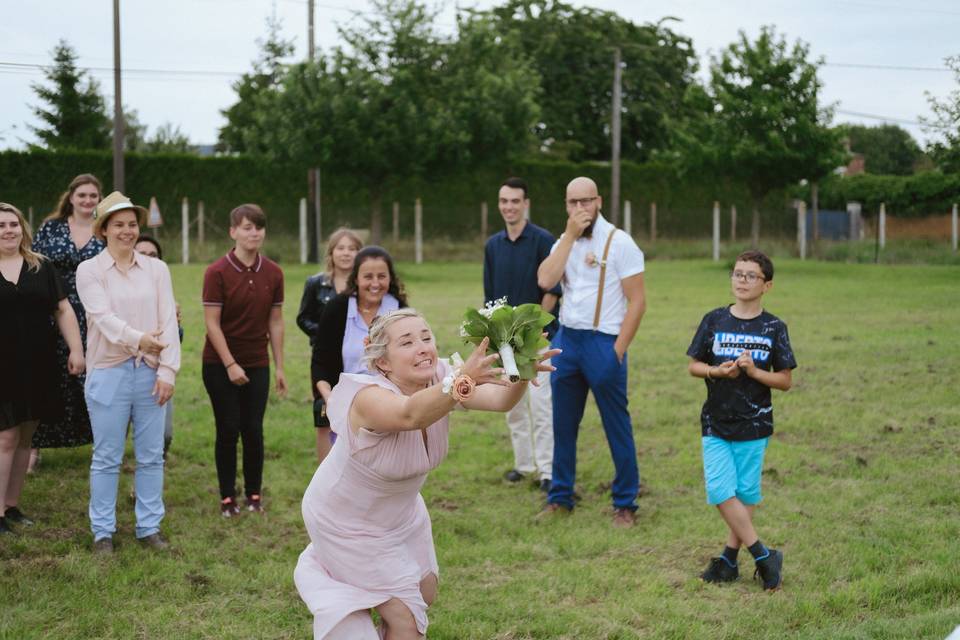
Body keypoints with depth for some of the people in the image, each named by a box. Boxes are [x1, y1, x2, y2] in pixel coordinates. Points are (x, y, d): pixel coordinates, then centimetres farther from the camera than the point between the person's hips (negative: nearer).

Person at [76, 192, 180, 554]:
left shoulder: (156, 269, 7)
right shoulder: (89, 271, 1)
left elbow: (169, 322, 1)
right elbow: (104, 317, -12)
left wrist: (167, 370, -9)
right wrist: (139, 339, -27)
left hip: (151, 373, 2)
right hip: (108, 373, -2)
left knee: (151, 456, 7)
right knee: (107, 458, 4)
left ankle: (149, 527, 18)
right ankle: (102, 531, 14)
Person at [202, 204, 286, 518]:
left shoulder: (273, 273, 2)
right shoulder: (217, 272, -10)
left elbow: (275, 321, 7)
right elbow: (212, 323, -11)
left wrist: (279, 366, 5)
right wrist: (230, 364, -15)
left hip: (257, 364, 3)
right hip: (220, 363, -3)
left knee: (253, 430, 2)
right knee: (228, 430, -1)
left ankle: (254, 493, 14)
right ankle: (227, 497, 9)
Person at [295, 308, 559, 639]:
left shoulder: (440, 378, -18)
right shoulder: (369, 397, -34)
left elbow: (499, 398, -36)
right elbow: (410, 414, -58)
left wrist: (521, 373, -59)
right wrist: (462, 381, -75)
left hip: (400, 510, 7)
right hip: (348, 520, -6)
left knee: (425, 593, 19)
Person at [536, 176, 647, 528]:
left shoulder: (619, 242, -8)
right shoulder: (564, 242, 8)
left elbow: (637, 301, -9)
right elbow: (545, 281, -11)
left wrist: (617, 351, -14)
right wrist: (570, 235, -14)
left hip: (603, 342, -5)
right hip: (566, 339, 5)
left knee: (617, 426, 1)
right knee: (563, 423, 12)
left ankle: (625, 504, 10)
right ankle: (560, 496, 24)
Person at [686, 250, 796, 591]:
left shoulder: (774, 328, -2)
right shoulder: (714, 320, 2)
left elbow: (785, 380, -1)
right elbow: (693, 365, 7)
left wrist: (753, 371, -17)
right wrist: (717, 371, -13)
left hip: (754, 424, -1)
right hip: (716, 422, 1)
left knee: (745, 493, 5)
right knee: (720, 490, -8)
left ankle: (729, 559, 18)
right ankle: (763, 556, 1)